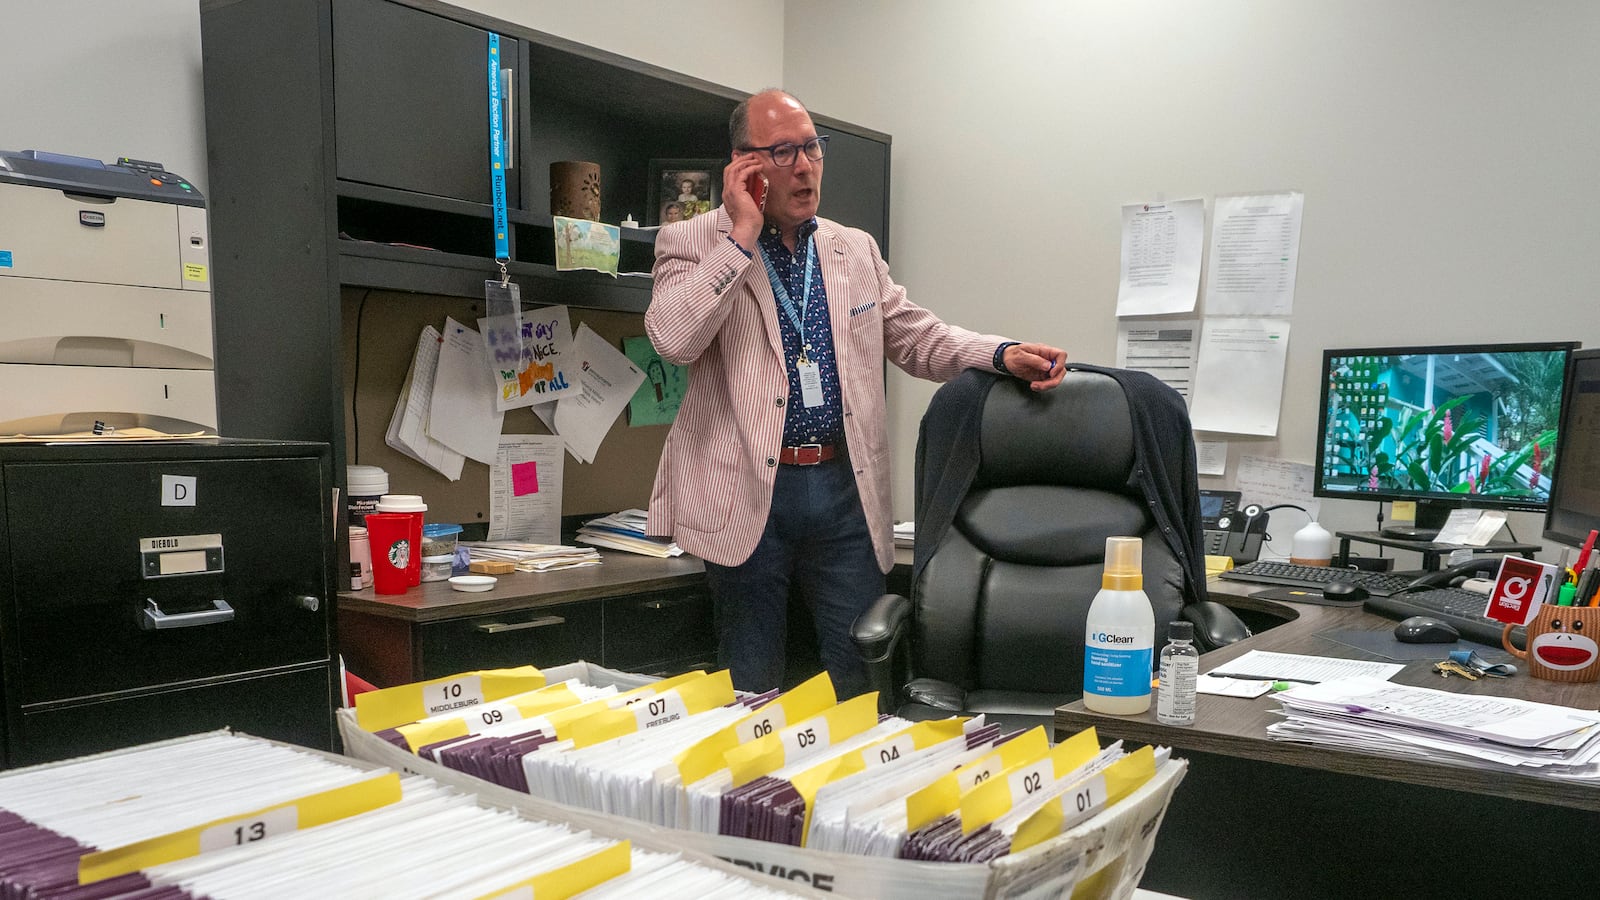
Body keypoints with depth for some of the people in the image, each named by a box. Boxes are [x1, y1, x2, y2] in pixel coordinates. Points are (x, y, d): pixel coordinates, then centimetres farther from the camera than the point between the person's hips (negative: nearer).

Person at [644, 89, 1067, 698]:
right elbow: (674, 339, -18)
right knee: (753, 693, 9)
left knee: (861, 681, 9)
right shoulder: (692, 243, 0)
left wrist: (1004, 355, -2)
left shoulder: (856, 250, 14)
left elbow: (917, 338, 15)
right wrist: (743, 234, -15)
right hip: (748, 492, -3)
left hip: (846, 488, 4)